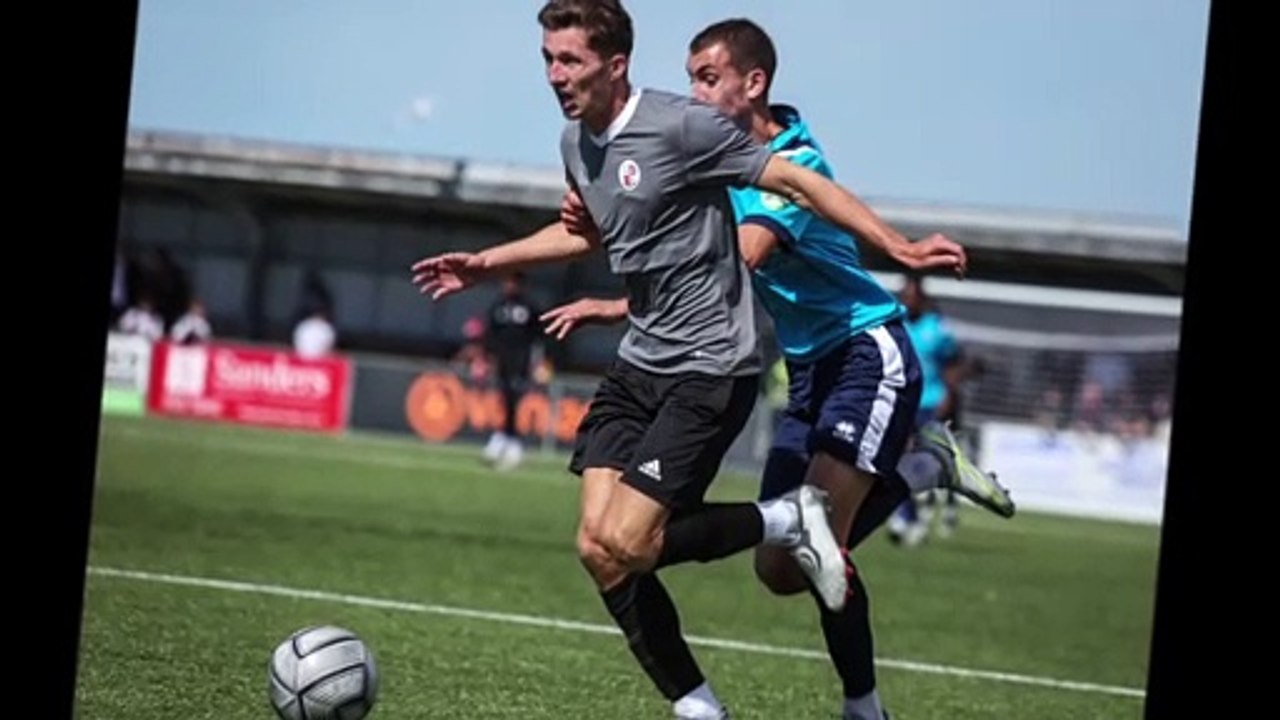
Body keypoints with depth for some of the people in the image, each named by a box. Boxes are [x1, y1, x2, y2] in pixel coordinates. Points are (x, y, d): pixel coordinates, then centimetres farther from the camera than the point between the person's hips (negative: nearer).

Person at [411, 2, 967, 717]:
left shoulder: (681, 125, -16)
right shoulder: (577, 142, 9)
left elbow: (796, 181, -12)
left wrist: (900, 248, -15)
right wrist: (485, 264, 28)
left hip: (711, 368, -8)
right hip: (639, 364, 8)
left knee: (624, 546, -18)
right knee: (597, 546, -4)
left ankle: (787, 521, 4)